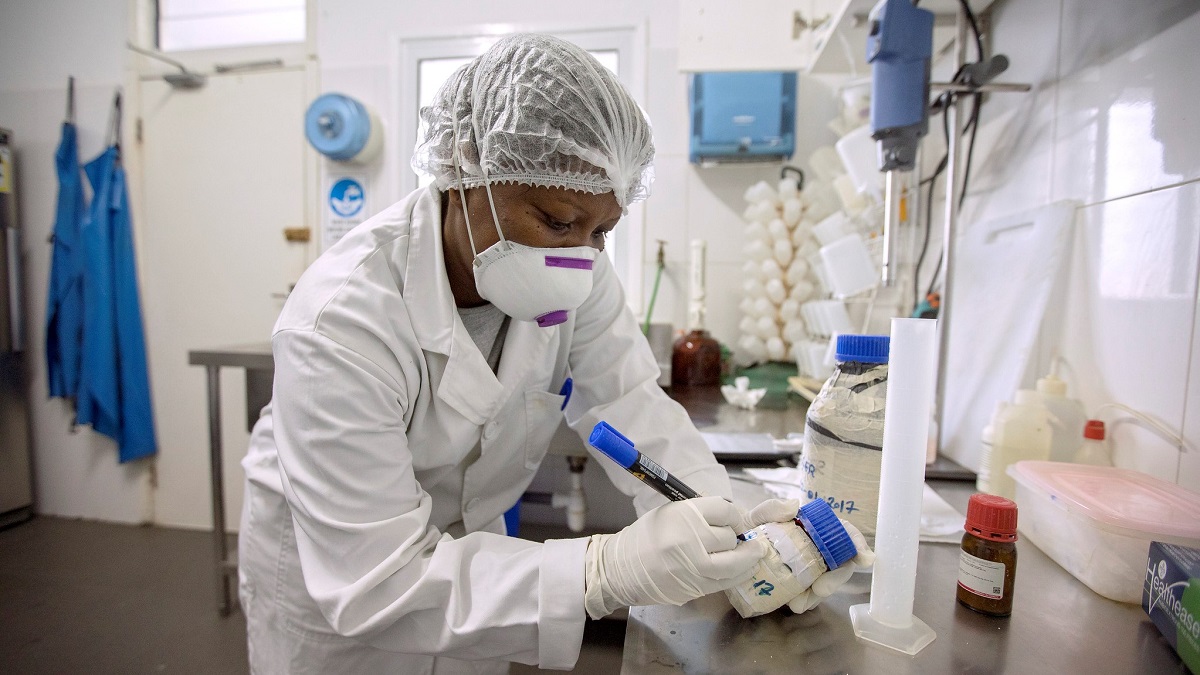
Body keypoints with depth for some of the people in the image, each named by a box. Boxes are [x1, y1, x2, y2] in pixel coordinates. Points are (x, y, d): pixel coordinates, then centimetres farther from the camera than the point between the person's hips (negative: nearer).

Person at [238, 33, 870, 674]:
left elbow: (627, 402, -18)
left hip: (467, 536, 4)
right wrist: (607, 568, -43)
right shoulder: (340, 324, -35)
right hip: (330, 579, -3)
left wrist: (728, 526, -32)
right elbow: (378, 583, -34)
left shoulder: (573, 274, -19)